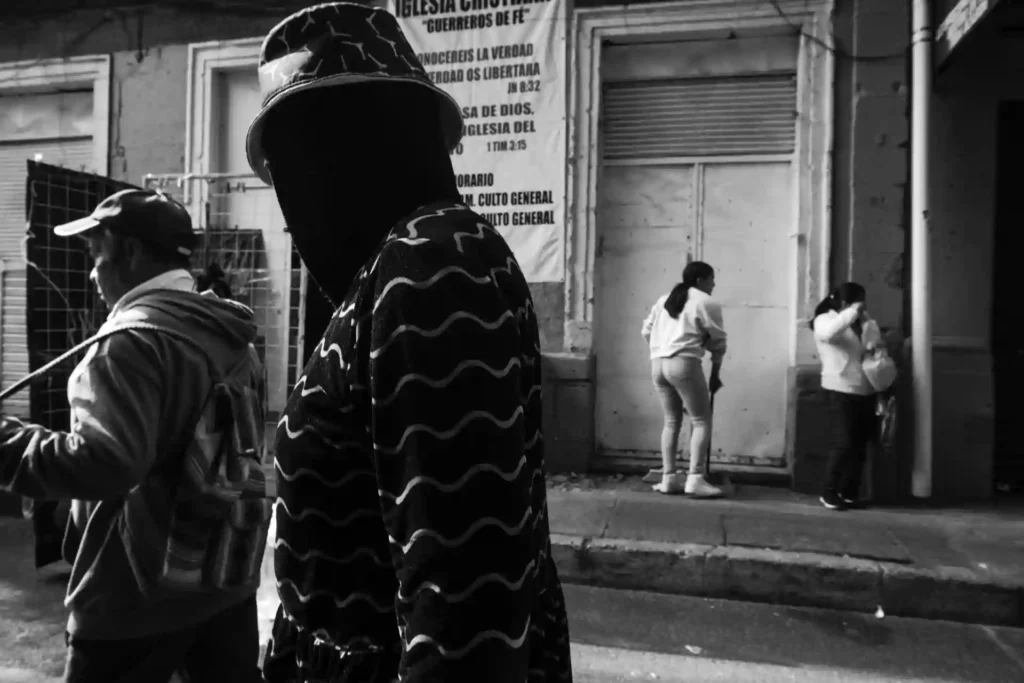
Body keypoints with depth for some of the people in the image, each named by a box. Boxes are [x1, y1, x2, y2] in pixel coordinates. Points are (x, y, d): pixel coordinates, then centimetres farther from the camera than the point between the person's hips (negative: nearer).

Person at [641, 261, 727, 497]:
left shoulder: (664, 300, 22)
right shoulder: (707, 303, 2)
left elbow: (647, 331, 19)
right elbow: (718, 343, 4)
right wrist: (716, 374, 15)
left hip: (657, 364, 7)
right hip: (684, 363, -7)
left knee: (672, 421, 14)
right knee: (701, 420, 0)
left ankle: (668, 479, 12)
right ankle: (695, 479, -7)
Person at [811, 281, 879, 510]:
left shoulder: (862, 320, 16)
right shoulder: (824, 320, -5)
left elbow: (874, 342, 19)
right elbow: (829, 333, -27)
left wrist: (875, 345, -5)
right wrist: (853, 312, -20)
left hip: (865, 391, 7)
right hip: (841, 391, -7)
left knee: (859, 446, 8)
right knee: (843, 445, -10)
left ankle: (849, 493, 18)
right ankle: (829, 492, 2)